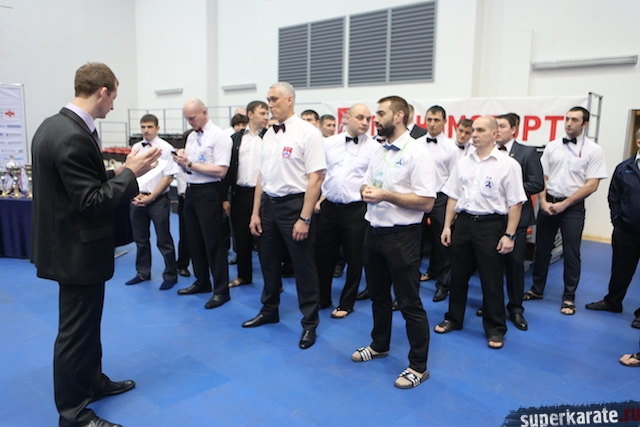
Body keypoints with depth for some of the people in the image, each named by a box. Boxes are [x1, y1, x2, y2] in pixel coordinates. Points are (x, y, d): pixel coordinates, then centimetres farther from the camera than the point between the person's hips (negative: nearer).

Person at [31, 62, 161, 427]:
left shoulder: (54, 125, 6)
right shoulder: (73, 137, -26)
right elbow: (92, 202, -25)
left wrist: (115, 174, 7)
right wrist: (130, 173, -17)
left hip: (72, 244, 10)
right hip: (78, 249, -10)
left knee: (87, 322, 23)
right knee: (76, 329, 5)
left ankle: (92, 381, 42)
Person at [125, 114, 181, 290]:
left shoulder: (165, 148, -9)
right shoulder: (136, 148, 7)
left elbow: (169, 177, -11)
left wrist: (151, 197, -13)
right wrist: (136, 195, -4)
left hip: (158, 199, -5)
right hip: (137, 198, 5)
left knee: (163, 240, 3)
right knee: (140, 239, 16)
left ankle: (170, 275, 18)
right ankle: (143, 273, 32)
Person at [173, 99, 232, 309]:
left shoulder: (219, 136, -11)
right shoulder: (191, 136, 14)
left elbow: (221, 171, -20)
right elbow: (187, 167, 16)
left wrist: (190, 164, -18)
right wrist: (181, 160, -6)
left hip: (208, 192, -8)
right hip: (191, 191, 8)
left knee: (213, 241, -2)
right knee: (194, 239, 16)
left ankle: (221, 290, 9)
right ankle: (202, 281, 31)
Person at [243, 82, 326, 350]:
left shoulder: (307, 132, -12)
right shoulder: (269, 134, 9)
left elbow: (316, 177, -17)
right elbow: (262, 175, 13)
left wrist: (305, 218, -20)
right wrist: (256, 212, 11)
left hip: (294, 204, -7)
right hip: (269, 204, 7)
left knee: (303, 265, 6)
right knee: (268, 261, 19)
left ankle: (309, 323, 24)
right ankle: (269, 310, 41)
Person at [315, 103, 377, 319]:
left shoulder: (374, 147, -2)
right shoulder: (328, 143, 6)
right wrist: (317, 197, 4)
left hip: (356, 210, -2)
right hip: (328, 207, 3)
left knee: (354, 259, 8)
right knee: (323, 256, 13)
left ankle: (346, 304, 27)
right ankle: (322, 298, 32)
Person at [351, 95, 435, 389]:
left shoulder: (417, 153, -14)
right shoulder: (378, 151, 10)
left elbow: (427, 202, -19)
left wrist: (385, 195, -23)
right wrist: (366, 191, -9)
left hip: (401, 236, -8)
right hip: (373, 231, 8)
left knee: (409, 302, 3)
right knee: (378, 294, 21)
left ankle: (418, 366, 19)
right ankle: (379, 345, 42)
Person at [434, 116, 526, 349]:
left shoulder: (508, 164, -8)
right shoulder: (463, 162, 7)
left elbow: (515, 203, -8)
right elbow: (453, 197, 10)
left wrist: (509, 235, -12)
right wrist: (447, 226, 7)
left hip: (491, 225, -4)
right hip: (463, 222, 5)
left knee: (491, 280, 6)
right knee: (458, 275, 14)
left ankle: (496, 329, 22)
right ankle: (453, 318, 32)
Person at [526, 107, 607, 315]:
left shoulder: (593, 150, -4)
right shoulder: (552, 147, 5)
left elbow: (591, 185, -9)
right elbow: (542, 177, 6)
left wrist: (564, 204, -13)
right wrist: (543, 202, -7)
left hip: (573, 207, -3)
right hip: (547, 205, 3)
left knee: (571, 254, 5)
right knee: (541, 249, 11)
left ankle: (569, 297, 18)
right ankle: (537, 289, 25)